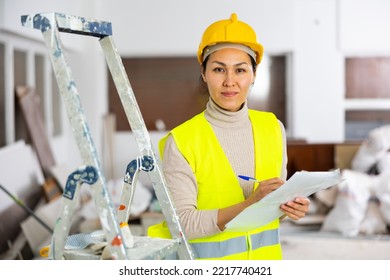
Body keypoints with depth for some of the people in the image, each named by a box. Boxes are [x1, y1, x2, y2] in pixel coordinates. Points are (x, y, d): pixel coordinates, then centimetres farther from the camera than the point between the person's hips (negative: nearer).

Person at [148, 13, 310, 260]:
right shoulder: (181, 142, -11)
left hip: (265, 256, 5)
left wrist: (289, 206, -9)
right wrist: (249, 205, -24)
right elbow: (182, 223, -14)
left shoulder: (273, 129, 2)